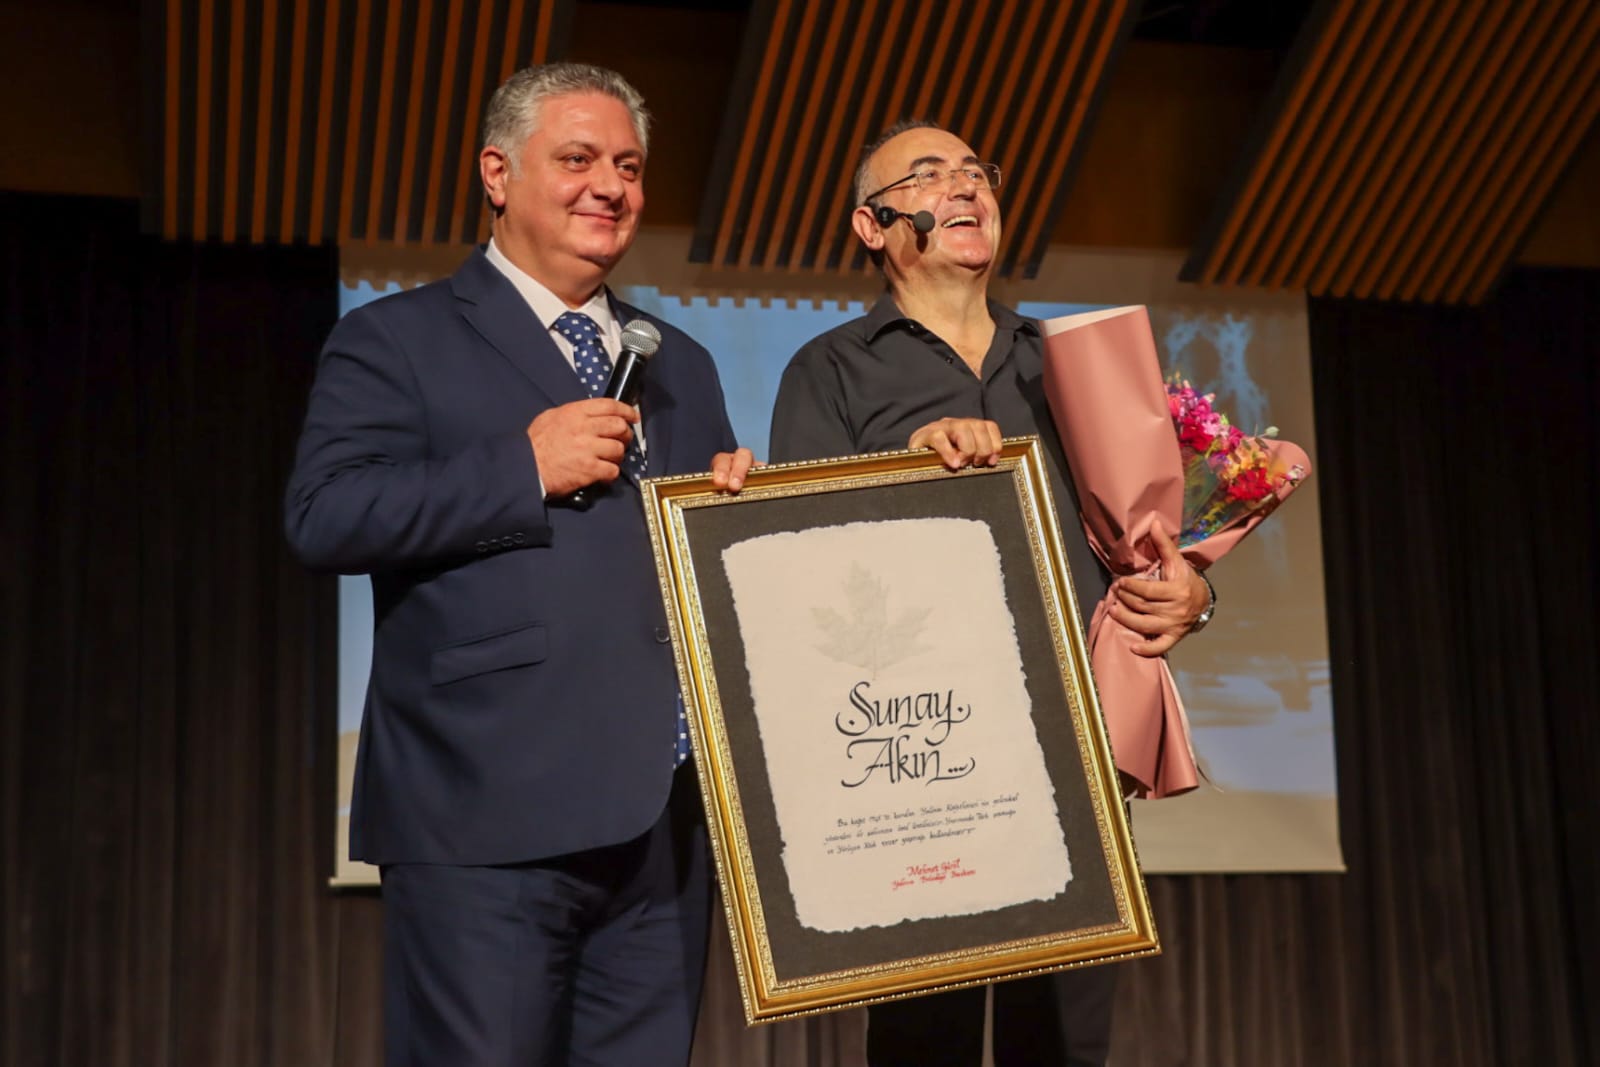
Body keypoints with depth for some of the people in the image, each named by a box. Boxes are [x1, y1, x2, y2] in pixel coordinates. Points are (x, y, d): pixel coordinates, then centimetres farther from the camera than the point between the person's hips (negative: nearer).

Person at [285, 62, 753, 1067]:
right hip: (488, 814, -5)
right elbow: (324, 516, -11)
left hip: (666, 813, 6)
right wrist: (524, 467, -14)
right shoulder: (396, 339, 3)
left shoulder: (681, 363, 21)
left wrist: (741, 504, 3)